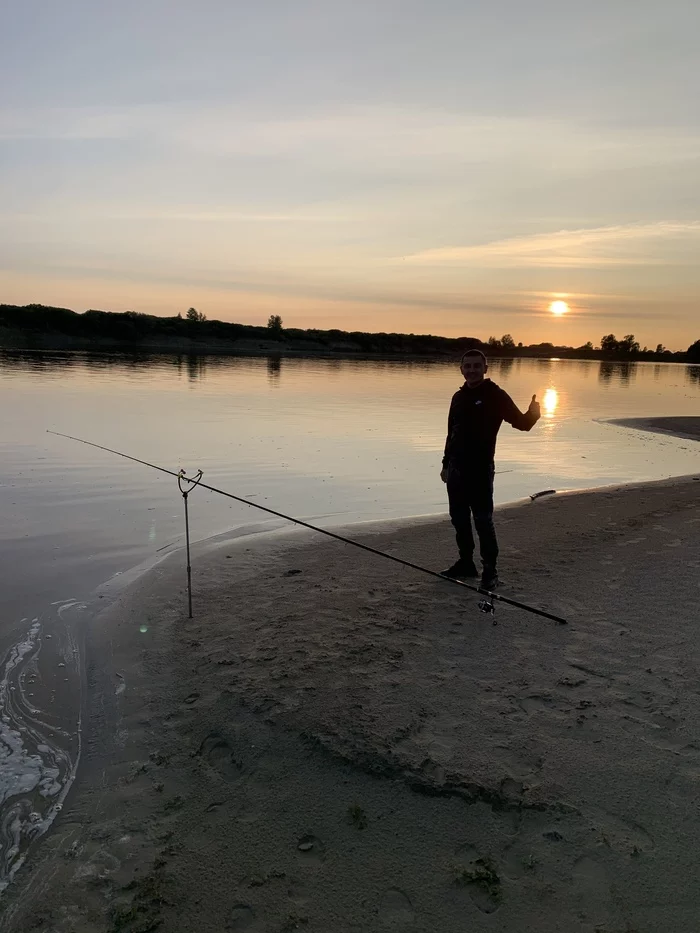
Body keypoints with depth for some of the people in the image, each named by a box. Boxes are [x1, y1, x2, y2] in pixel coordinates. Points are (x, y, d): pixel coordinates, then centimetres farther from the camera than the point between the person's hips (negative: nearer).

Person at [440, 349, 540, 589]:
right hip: (456, 469, 7)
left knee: (483, 521, -4)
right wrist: (446, 464, 20)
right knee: (459, 518, 14)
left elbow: (522, 423, -11)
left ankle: (490, 571, 7)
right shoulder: (459, 397, 12)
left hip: (480, 470, -7)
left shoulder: (496, 396, -7)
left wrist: (533, 411, -33)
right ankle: (466, 562, 27)